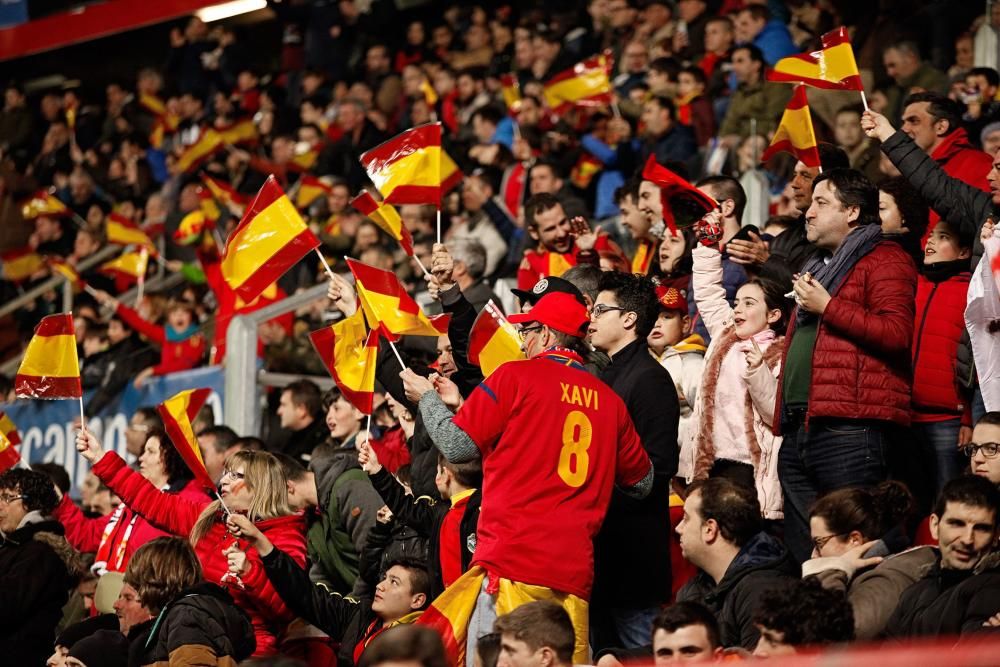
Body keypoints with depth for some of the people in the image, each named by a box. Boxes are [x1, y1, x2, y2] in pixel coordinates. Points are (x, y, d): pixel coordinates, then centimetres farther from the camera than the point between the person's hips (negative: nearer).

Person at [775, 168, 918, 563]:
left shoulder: (884, 261, -1)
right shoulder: (820, 266, 28)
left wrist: (827, 306, -12)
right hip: (799, 430, 9)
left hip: (849, 430, -9)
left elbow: (897, 333, -17)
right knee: (803, 552, 9)